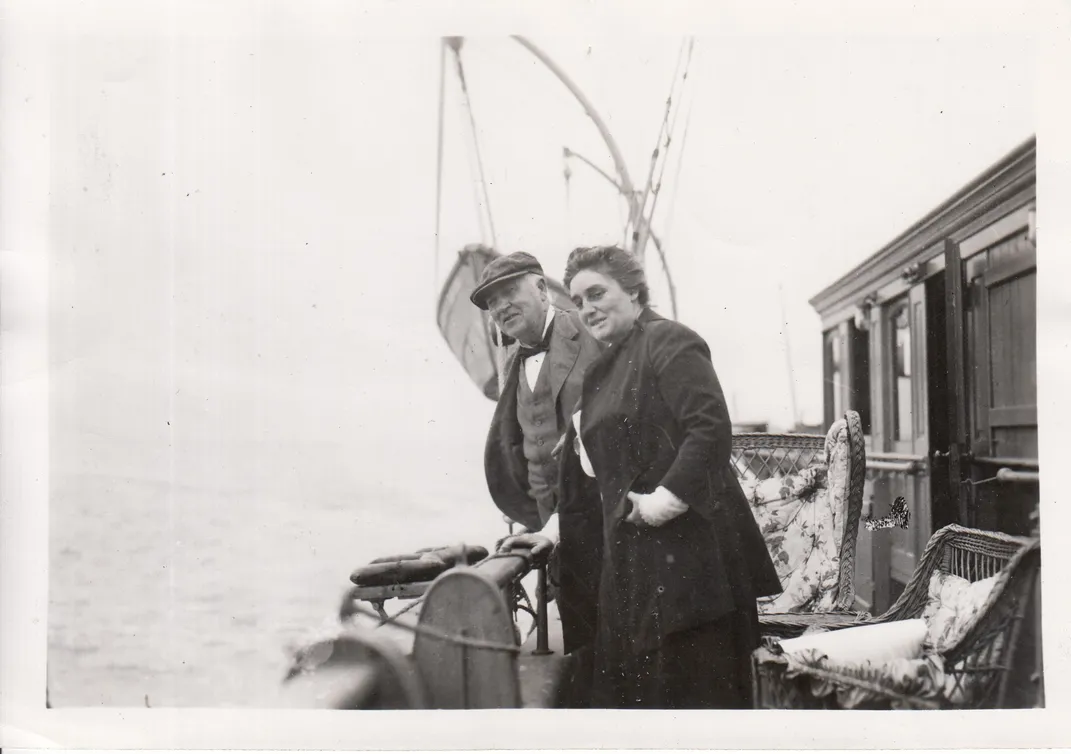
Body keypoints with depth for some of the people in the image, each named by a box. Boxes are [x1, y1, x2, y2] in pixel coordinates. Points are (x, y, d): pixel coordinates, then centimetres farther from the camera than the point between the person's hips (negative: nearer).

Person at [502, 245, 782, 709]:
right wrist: (554, 532, 22)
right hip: (630, 557, 9)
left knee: (690, 689, -6)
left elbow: (711, 427, -18)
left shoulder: (667, 341, -5)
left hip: (684, 547, -9)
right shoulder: (604, 371, 21)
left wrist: (663, 500, -18)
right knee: (627, 689, 9)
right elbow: (593, 472, 26)